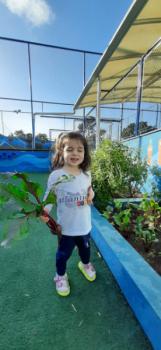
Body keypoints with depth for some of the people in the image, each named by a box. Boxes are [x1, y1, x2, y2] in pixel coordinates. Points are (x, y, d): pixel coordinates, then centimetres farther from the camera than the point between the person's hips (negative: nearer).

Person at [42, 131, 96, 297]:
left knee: (85, 247, 30)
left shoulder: (87, 174, -6)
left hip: (85, 223, 5)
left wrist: (91, 193, -12)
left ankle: (85, 264, 64)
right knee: (63, 253, 20)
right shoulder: (56, 175, -21)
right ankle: (61, 275, 52)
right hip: (66, 226, -4)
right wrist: (44, 211, -32)